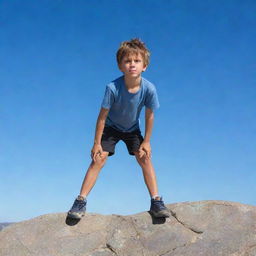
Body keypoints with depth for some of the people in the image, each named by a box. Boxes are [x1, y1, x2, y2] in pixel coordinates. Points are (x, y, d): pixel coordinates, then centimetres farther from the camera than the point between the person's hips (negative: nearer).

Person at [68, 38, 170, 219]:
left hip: (133, 129, 2)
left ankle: (156, 202, 0)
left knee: (145, 159, -9)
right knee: (98, 160, -11)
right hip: (111, 128, -2)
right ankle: (81, 201, -5)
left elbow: (149, 116, -13)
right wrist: (97, 143, -17)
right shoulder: (113, 88, -33)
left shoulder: (149, 89, -27)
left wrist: (146, 141, -7)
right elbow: (103, 116, -23)